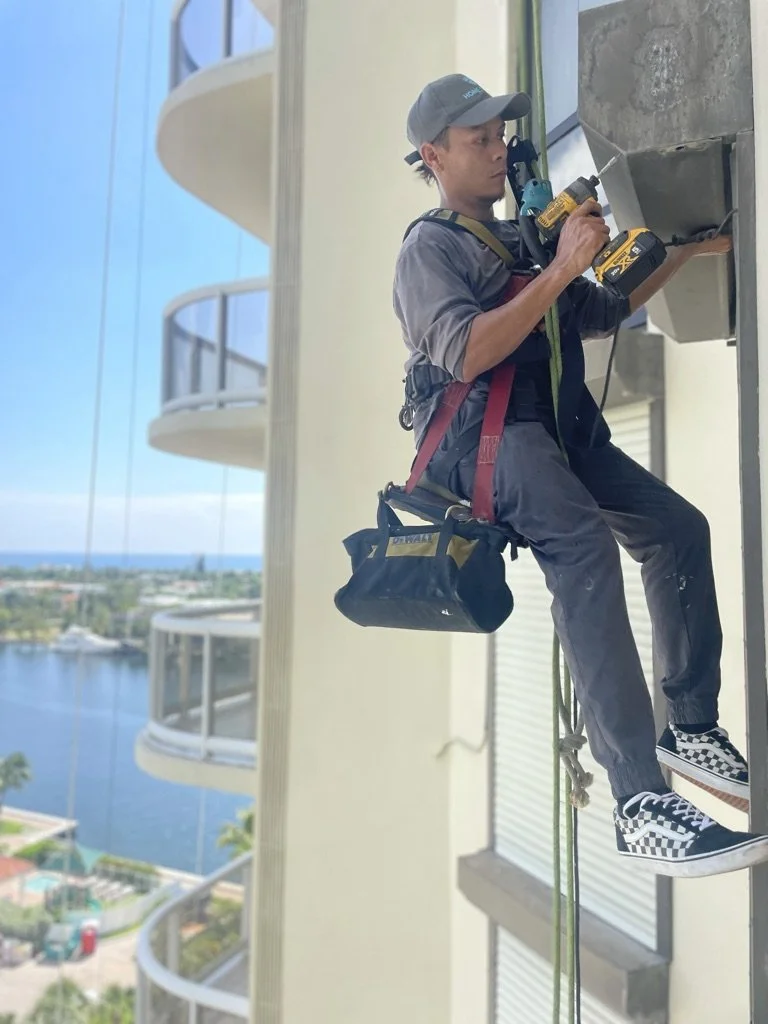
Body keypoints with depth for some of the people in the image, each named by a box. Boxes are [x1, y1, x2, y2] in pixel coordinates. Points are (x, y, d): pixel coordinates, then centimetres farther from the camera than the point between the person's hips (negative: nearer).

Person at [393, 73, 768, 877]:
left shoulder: (519, 241, 25)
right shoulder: (429, 247, 3)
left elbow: (602, 313, 32)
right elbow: (466, 354, -16)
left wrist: (685, 250, 25)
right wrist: (560, 268, -14)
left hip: (559, 426, 8)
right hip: (482, 431, -8)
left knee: (677, 527, -7)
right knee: (584, 543, -32)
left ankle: (690, 725, 4)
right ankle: (639, 803, -35)